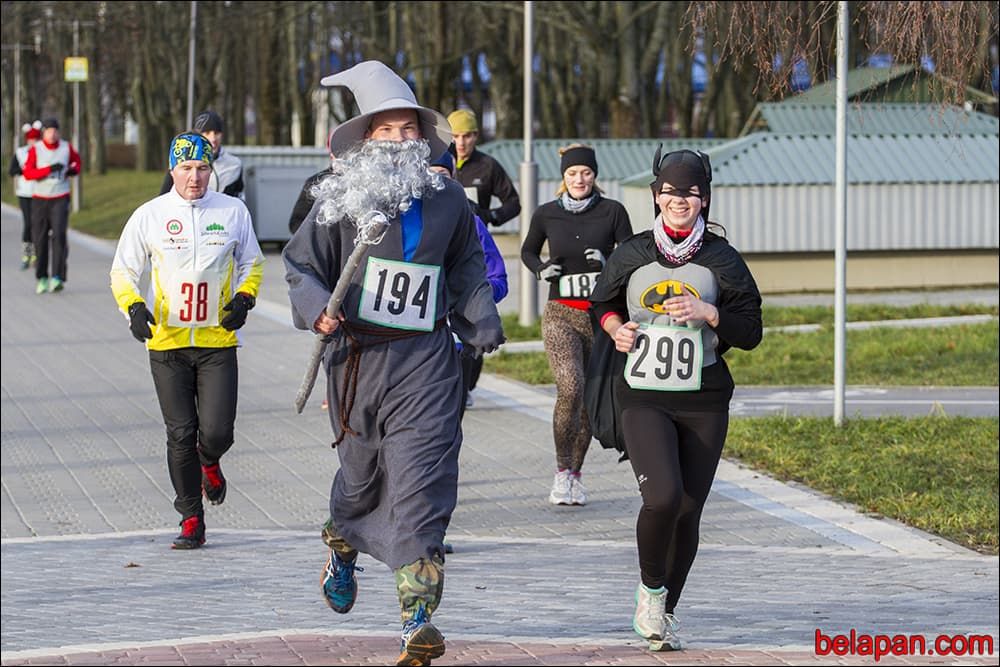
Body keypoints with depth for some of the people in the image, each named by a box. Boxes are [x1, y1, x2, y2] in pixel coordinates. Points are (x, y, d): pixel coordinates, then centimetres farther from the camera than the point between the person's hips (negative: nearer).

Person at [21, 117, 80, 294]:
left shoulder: (66, 147, 1)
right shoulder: (35, 150, -4)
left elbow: (77, 162, 22)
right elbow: (27, 173, -15)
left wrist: (73, 170, -2)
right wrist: (50, 169, -26)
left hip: (60, 199, -1)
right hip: (40, 199, 1)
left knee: (59, 235, -17)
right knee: (40, 239, 4)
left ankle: (58, 278, -20)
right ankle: (42, 278, 19)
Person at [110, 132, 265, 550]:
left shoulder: (233, 212, 3)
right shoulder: (149, 215, 0)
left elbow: (252, 263, 16)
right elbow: (123, 271, 7)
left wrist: (244, 298, -3)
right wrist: (134, 307, -12)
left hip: (218, 342, 0)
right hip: (167, 343, 0)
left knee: (216, 432, -8)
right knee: (180, 435, 0)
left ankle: (209, 461, 30)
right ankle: (191, 520, 14)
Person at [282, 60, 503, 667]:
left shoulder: (448, 200, 7)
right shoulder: (341, 200, -3)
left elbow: (468, 268, 22)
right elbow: (300, 263, 2)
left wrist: (485, 328, 15)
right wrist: (317, 310, -16)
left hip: (426, 362, 0)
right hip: (357, 356, 0)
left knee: (422, 484, -11)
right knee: (361, 472, 14)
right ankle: (343, 550, 50)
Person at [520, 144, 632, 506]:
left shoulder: (612, 212, -1)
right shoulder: (546, 214, 3)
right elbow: (528, 250, 19)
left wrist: (607, 263, -17)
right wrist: (541, 269, -2)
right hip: (561, 316, -1)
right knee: (570, 388, -21)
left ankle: (576, 475, 23)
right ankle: (562, 472, -7)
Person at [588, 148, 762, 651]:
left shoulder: (721, 259, 2)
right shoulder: (631, 255, 4)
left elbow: (750, 331, 3)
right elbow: (603, 303, 21)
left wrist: (708, 313, -14)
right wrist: (616, 328, 0)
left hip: (704, 402, 1)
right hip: (643, 397, -1)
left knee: (688, 511, 3)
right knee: (662, 497, -21)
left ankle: (664, 611, 23)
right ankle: (651, 589, 6)